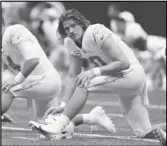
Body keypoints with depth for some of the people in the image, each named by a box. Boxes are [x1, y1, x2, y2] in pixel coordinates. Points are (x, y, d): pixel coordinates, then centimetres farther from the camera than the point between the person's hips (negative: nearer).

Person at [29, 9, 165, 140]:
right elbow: (73, 76, 3)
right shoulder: (71, 43, 2)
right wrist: (64, 103, -7)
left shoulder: (97, 33, -22)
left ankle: (57, 127, -27)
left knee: (84, 84, -26)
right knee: (145, 134, 9)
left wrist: (94, 72, -31)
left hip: (131, 74, -8)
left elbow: (124, 63, -25)